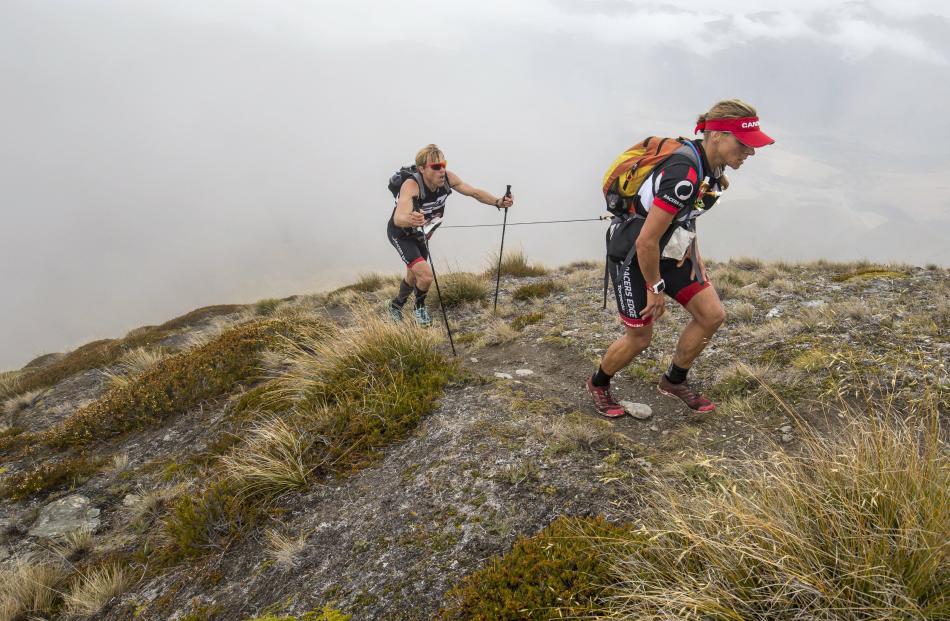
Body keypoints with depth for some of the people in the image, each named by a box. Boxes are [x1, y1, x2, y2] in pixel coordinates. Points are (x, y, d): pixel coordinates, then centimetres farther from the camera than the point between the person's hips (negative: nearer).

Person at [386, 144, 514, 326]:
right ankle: (420, 307, 11)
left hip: (420, 233, 6)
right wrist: (410, 220, -76)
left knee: (414, 277, 23)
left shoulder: (447, 178, -22)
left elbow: (475, 192, -10)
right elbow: (398, 218, -54)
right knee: (426, 275, -22)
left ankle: (396, 304, 52)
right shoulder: (411, 186, -38)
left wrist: (498, 202, -26)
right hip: (401, 234, -6)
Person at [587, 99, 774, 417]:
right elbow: (646, 242, -30)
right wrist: (656, 289, -17)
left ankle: (674, 380, 25)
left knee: (712, 314, 5)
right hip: (633, 255, -8)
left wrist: (693, 250, 6)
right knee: (639, 338, 2)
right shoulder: (684, 174, -33)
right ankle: (598, 384, 30)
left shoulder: (710, 165, -4)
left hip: (670, 250, 9)